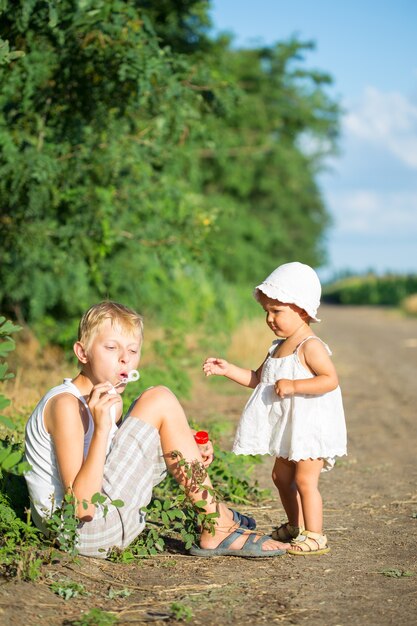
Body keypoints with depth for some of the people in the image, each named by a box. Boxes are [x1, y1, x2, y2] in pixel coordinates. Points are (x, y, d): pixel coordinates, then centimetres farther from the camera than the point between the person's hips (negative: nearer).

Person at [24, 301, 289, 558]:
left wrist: (186, 452, 4)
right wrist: (101, 428, -33)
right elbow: (82, 507, -25)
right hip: (87, 533, -10)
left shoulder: (112, 401, 10)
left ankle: (216, 511, 15)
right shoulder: (66, 404, -19)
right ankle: (217, 530, -7)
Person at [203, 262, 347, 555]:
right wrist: (228, 370, 8)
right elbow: (257, 379, 19)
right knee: (282, 476, 19)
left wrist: (293, 385, -29)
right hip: (291, 429, 10)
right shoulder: (279, 347, 12)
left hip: (313, 428, -10)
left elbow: (330, 380, -25)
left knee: (305, 480, -12)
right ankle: (296, 526, 34)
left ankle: (315, 536, -6)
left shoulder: (310, 346, -17)